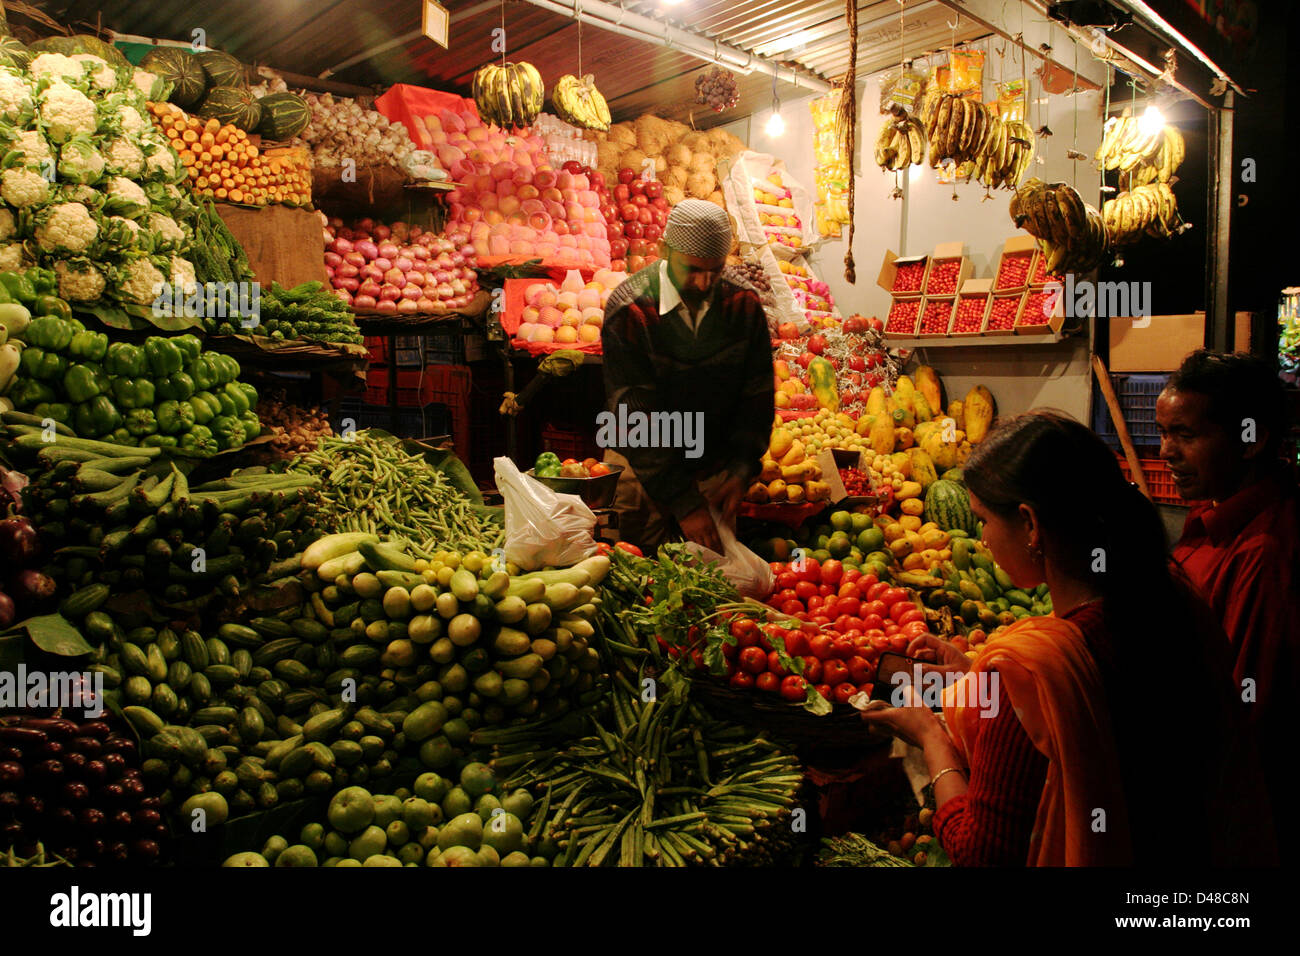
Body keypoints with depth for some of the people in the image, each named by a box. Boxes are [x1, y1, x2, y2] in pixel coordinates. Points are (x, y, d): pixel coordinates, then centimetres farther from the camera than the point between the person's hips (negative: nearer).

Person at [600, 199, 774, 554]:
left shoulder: (743, 302, -8)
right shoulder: (629, 310, -20)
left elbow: (758, 393, -1)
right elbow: (636, 418, -22)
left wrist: (741, 470, -14)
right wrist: (683, 501, -26)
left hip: (715, 468, 3)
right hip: (641, 468, -3)